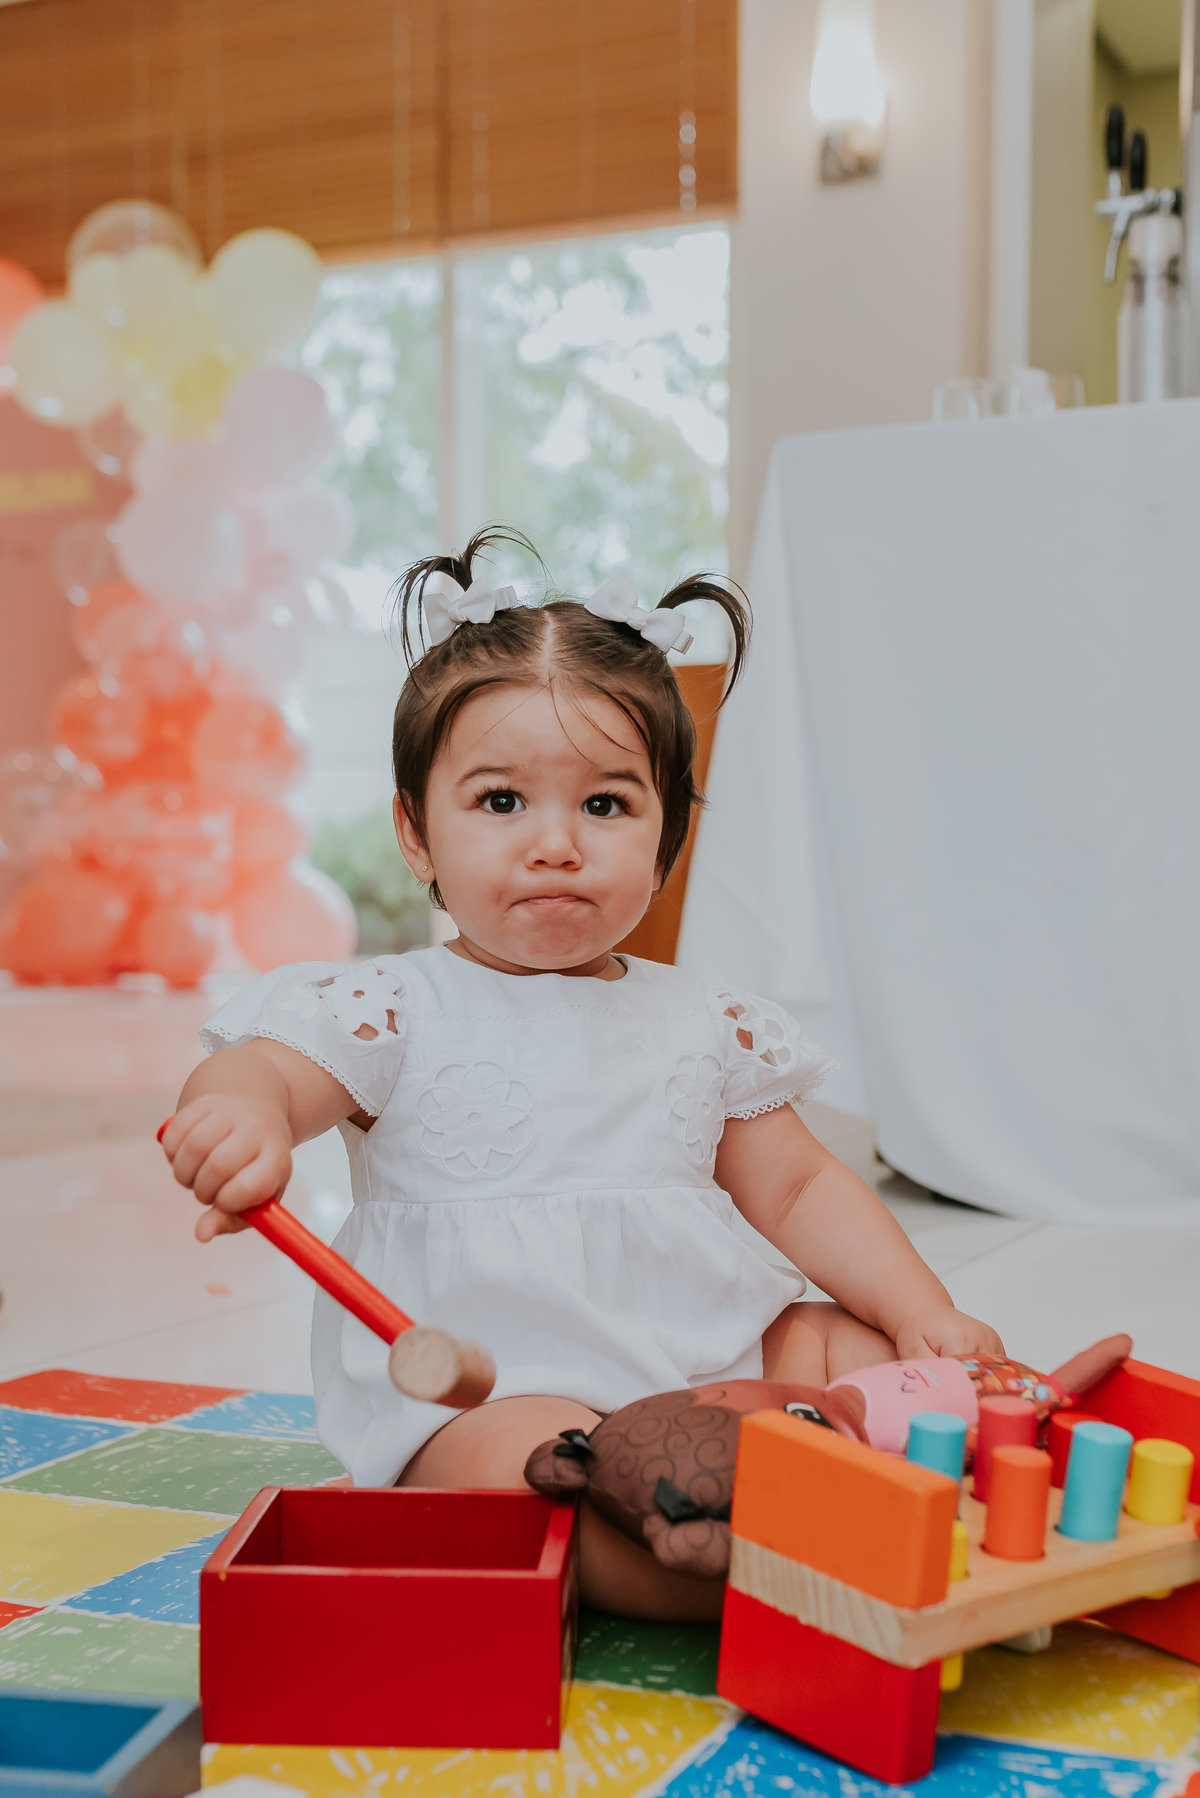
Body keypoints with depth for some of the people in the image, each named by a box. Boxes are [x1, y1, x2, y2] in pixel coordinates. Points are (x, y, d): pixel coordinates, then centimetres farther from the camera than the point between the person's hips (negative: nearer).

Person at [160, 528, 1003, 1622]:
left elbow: (798, 1188, 15)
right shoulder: (399, 1013, -1)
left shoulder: (707, 1025, 11)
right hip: (485, 1394, -5)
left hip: (710, 1364, 6)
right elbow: (259, 1072, -16)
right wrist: (236, 1113, -42)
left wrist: (927, 1317, 1)